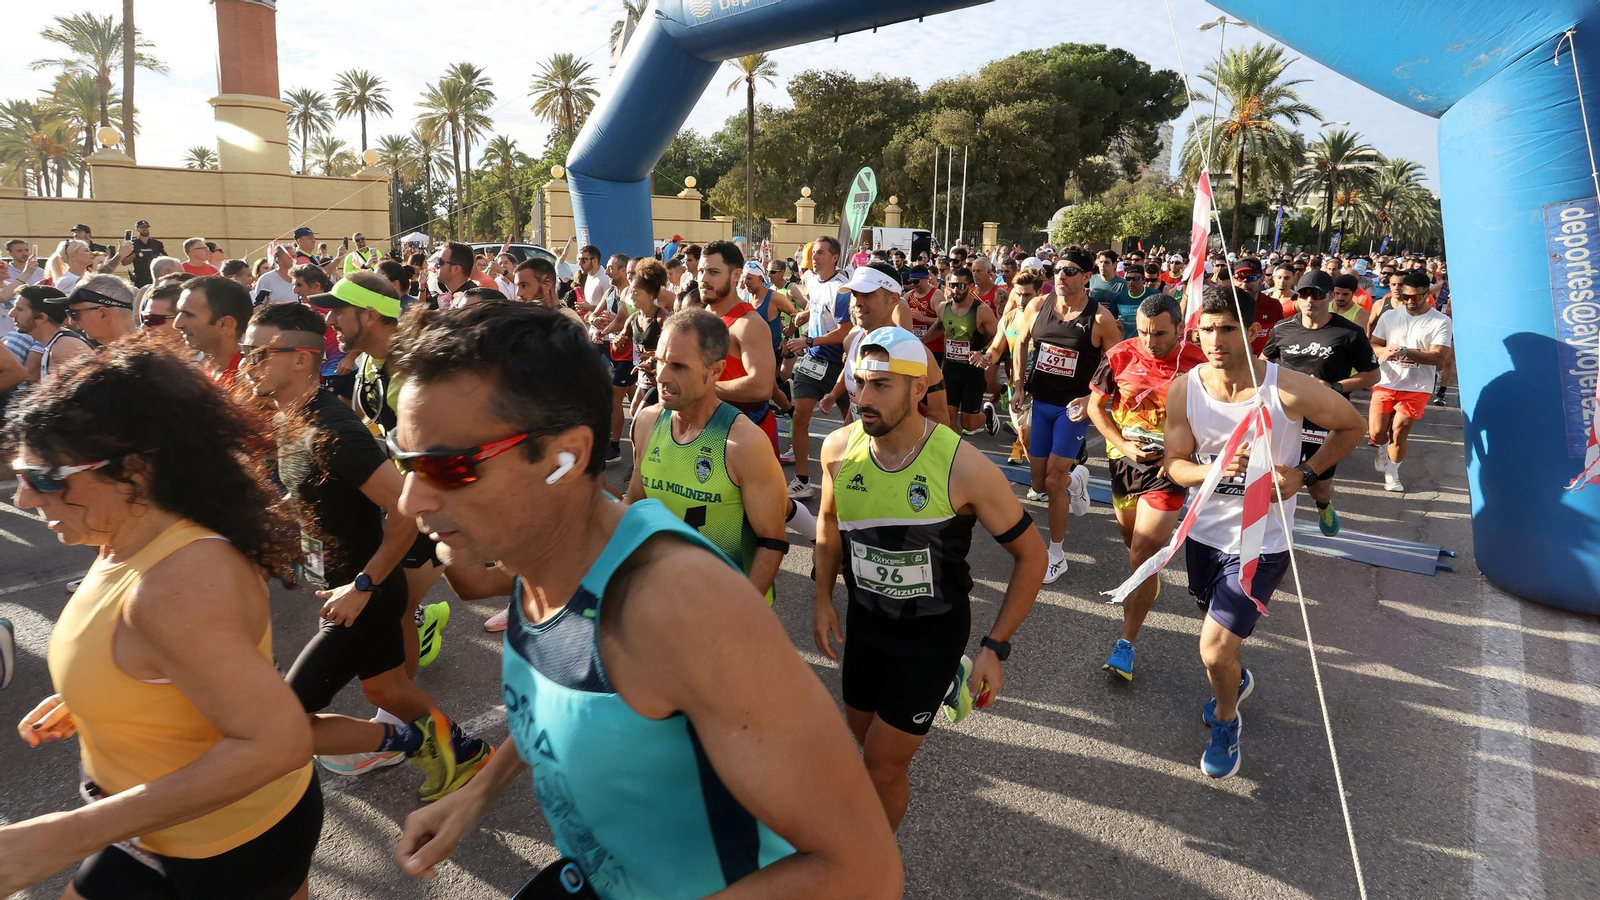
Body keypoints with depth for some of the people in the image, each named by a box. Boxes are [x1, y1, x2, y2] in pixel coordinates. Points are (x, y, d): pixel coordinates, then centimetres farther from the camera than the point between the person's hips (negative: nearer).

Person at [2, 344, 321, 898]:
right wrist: (89, 698, 6)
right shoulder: (128, 545, -4)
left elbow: (278, 741, -35)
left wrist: (69, 836, -32)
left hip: (241, 850, -8)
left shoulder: (179, 583, -32)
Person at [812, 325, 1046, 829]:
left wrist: (994, 650, -14)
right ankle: (943, 686, 50)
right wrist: (823, 600, 4)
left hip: (932, 632, -4)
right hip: (864, 619, 5)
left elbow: (1031, 554, -13)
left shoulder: (964, 467, -26)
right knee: (862, 733, 22)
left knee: (882, 765, 1)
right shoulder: (839, 449, -14)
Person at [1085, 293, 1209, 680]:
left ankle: (1126, 644, -2)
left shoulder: (1199, 365, -14)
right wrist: (1123, 444, -12)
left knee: (1144, 555, -8)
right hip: (1123, 460, 4)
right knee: (1134, 545, 22)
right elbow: (1096, 406, 2)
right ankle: (1144, 586, 54)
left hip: (1167, 469, -4)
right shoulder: (1120, 356, -8)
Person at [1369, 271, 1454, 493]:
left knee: (1399, 433, 0)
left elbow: (1439, 357, -15)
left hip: (1417, 388, -2)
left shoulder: (1441, 322, -7)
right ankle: (1384, 450, 38)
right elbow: (1373, 345, 4)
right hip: (1386, 383, 2)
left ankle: (1391, 472, 22)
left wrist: (1404, 351, -26)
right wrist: (1386, 350, -19)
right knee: (1377, 433, 3)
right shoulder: (1389, 317, 3)